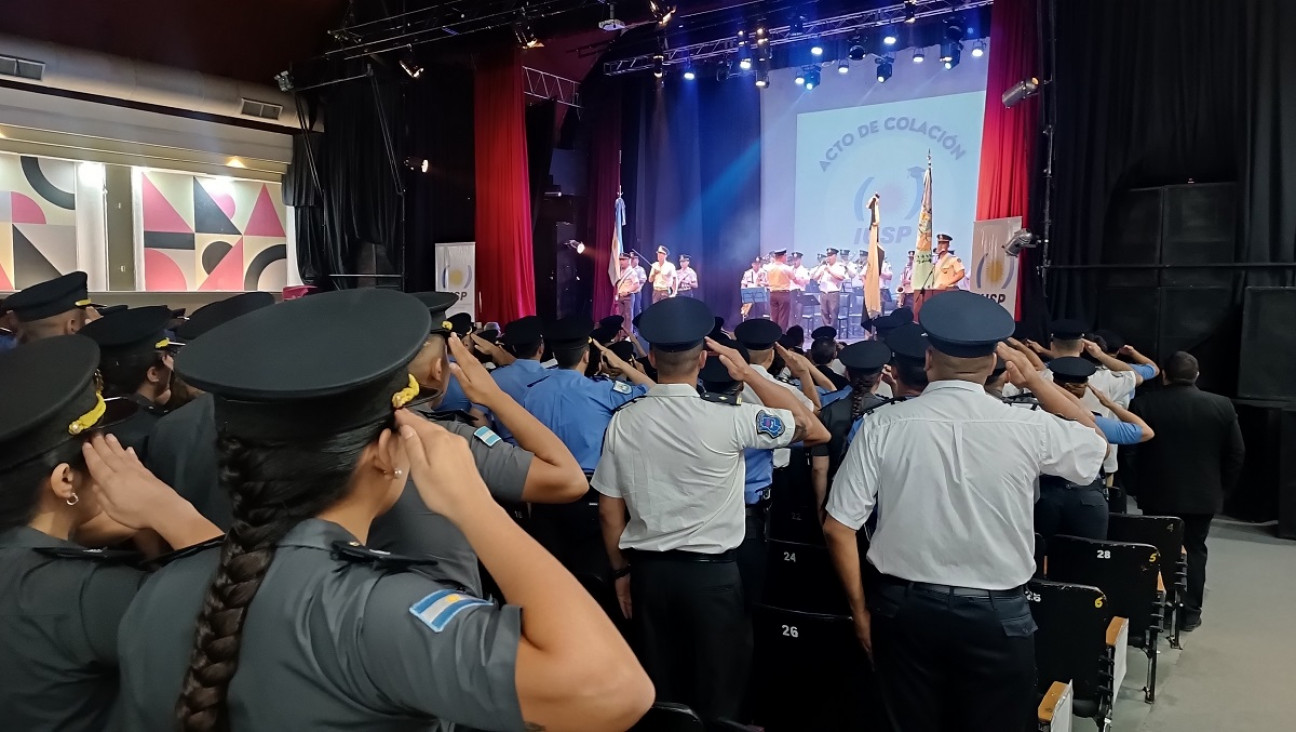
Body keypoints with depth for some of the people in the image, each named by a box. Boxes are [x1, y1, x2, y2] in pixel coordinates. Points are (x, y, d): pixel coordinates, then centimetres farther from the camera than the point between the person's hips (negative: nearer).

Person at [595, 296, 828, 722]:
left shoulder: (623, 422, -7)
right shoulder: (727, 421, -18)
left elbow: (610, 510, 0)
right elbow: (812, 428, -5)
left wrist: (622, 571, 14)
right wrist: (748, 374, -5)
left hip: (648, 571, 4)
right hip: (713, 573, -3)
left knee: (660, 692, 19)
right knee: (717, 694, 14)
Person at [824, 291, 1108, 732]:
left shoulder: (884, 426, -11)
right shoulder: (1028, 428, -10)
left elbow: (838, 527, -8)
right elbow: (1095, 440, 14)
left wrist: (860, 608, 4)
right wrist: (1035, 379, 17)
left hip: (903, 609, 1)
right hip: (998, 615, 0)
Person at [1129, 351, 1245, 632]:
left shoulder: (1144, 404, -10)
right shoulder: (1222, 406, -4)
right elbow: (1237, 453, 0)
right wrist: (1222, 487, 8)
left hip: (1157, 494, -1)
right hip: (1203, 495, 1)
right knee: (1194, 551, 11)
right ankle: (1190, 613, 15)